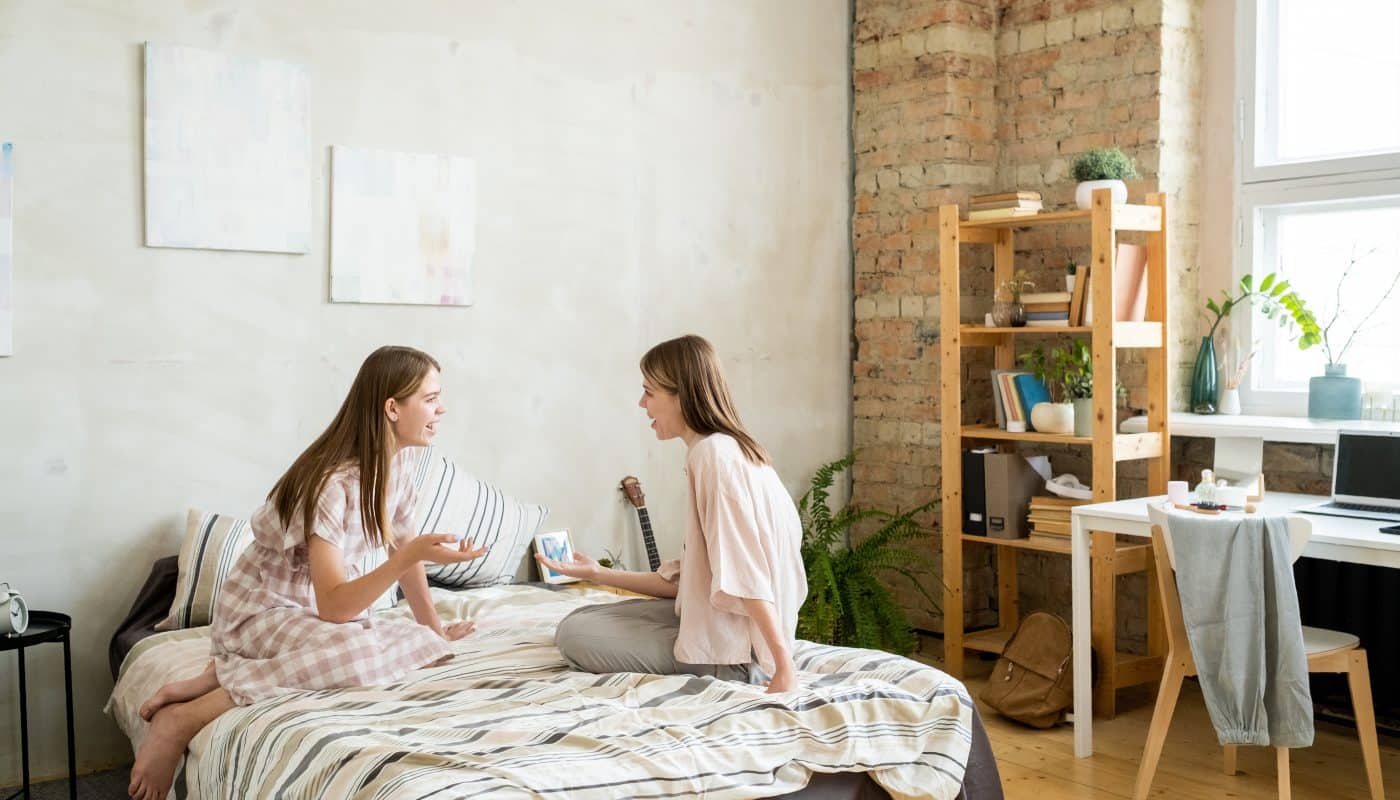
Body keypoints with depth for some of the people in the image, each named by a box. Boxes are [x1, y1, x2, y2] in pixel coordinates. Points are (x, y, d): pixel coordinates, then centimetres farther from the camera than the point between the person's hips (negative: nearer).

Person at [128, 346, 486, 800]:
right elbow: (334, 607, -29)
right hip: (261, 610, -9)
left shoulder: (394, 464, -1)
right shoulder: (332, 484, -27)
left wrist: (434, 626, 16)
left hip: (316, 609, 9)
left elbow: (406, 551, 12)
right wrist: (411, 555, -38)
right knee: (360, 654, -36)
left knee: (423, 646, -12)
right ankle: (184, 718, -23)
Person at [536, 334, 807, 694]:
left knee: (574, 634, -4)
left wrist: (784, 667, -28)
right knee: (578, 621, 16)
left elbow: (744, 571, -25)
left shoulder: (713, 452, -17)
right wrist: (600, 574, 17)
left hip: (731, 651, -10)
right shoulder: (731, 449, 12)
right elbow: (688, 578, 12)